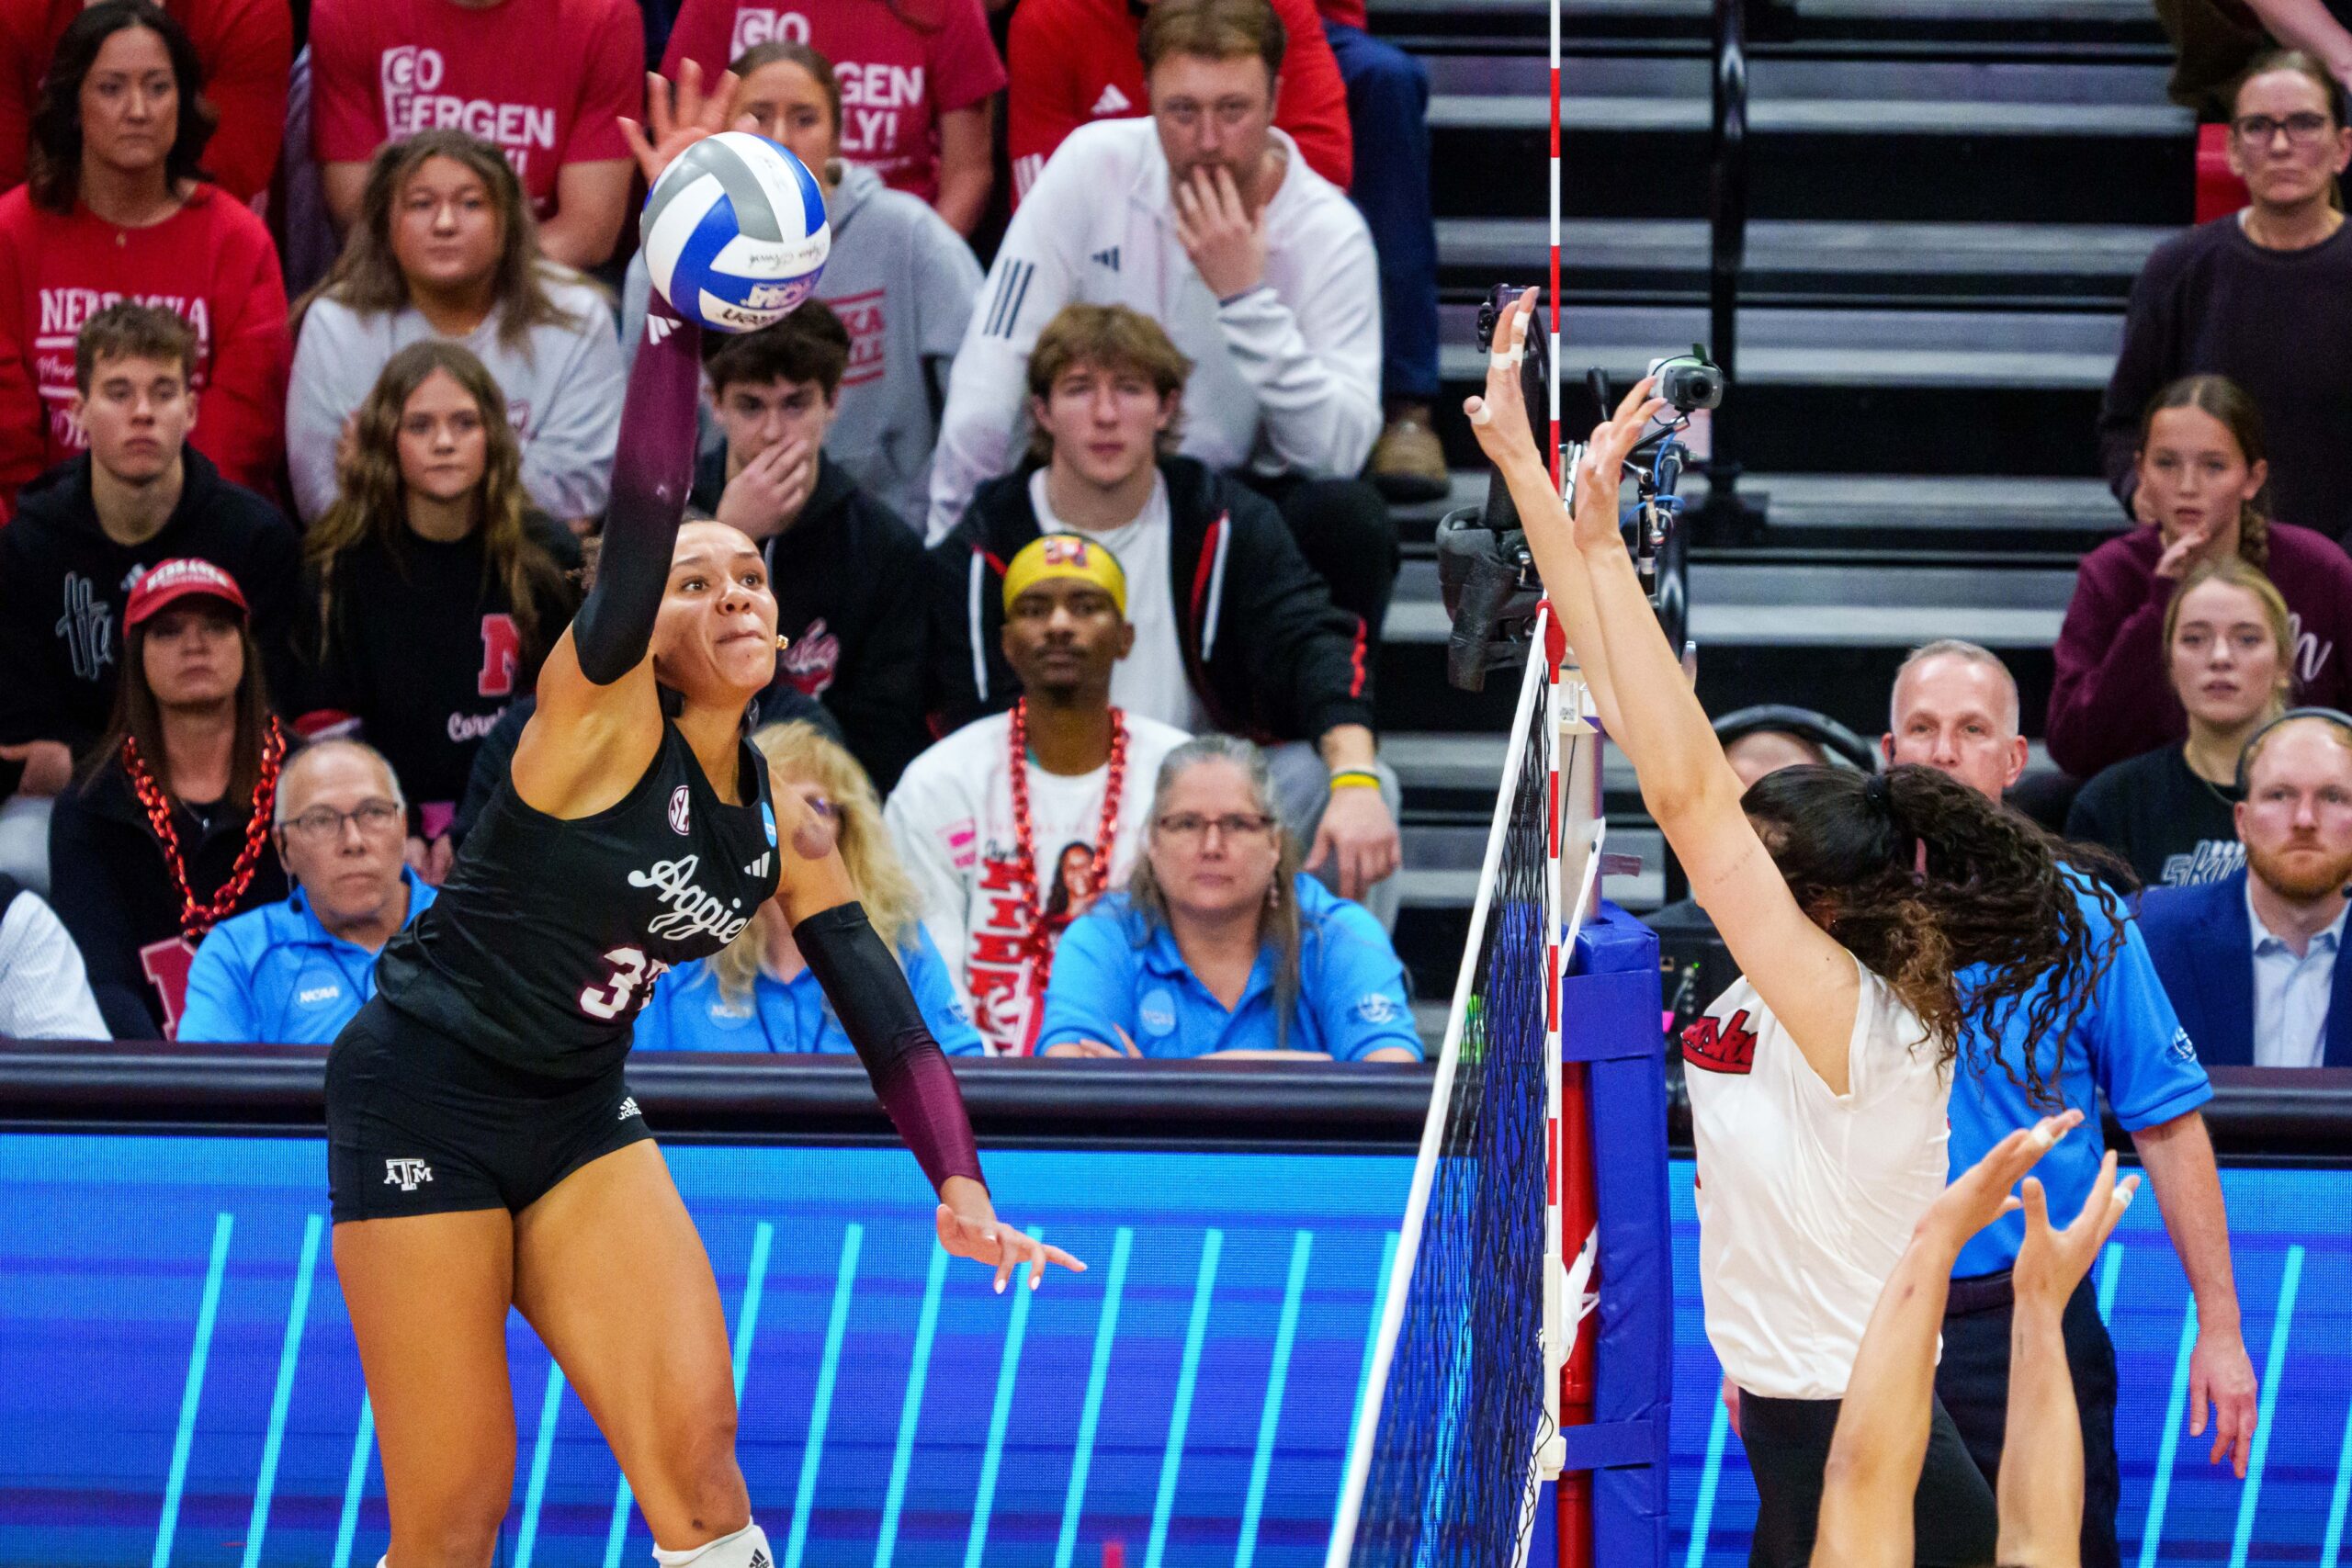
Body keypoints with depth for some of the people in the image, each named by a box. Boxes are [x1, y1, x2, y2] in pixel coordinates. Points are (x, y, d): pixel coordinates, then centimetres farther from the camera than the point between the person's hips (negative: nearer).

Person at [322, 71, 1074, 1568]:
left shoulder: (783, 823, 4)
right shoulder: (601, 712, -14)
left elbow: (882, 1010, 0)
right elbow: (643, 516, -29)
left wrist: (958, 1186, -15)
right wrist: (678, 295, -40)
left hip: (580, 1114, 6)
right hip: (426, 1096, -6)